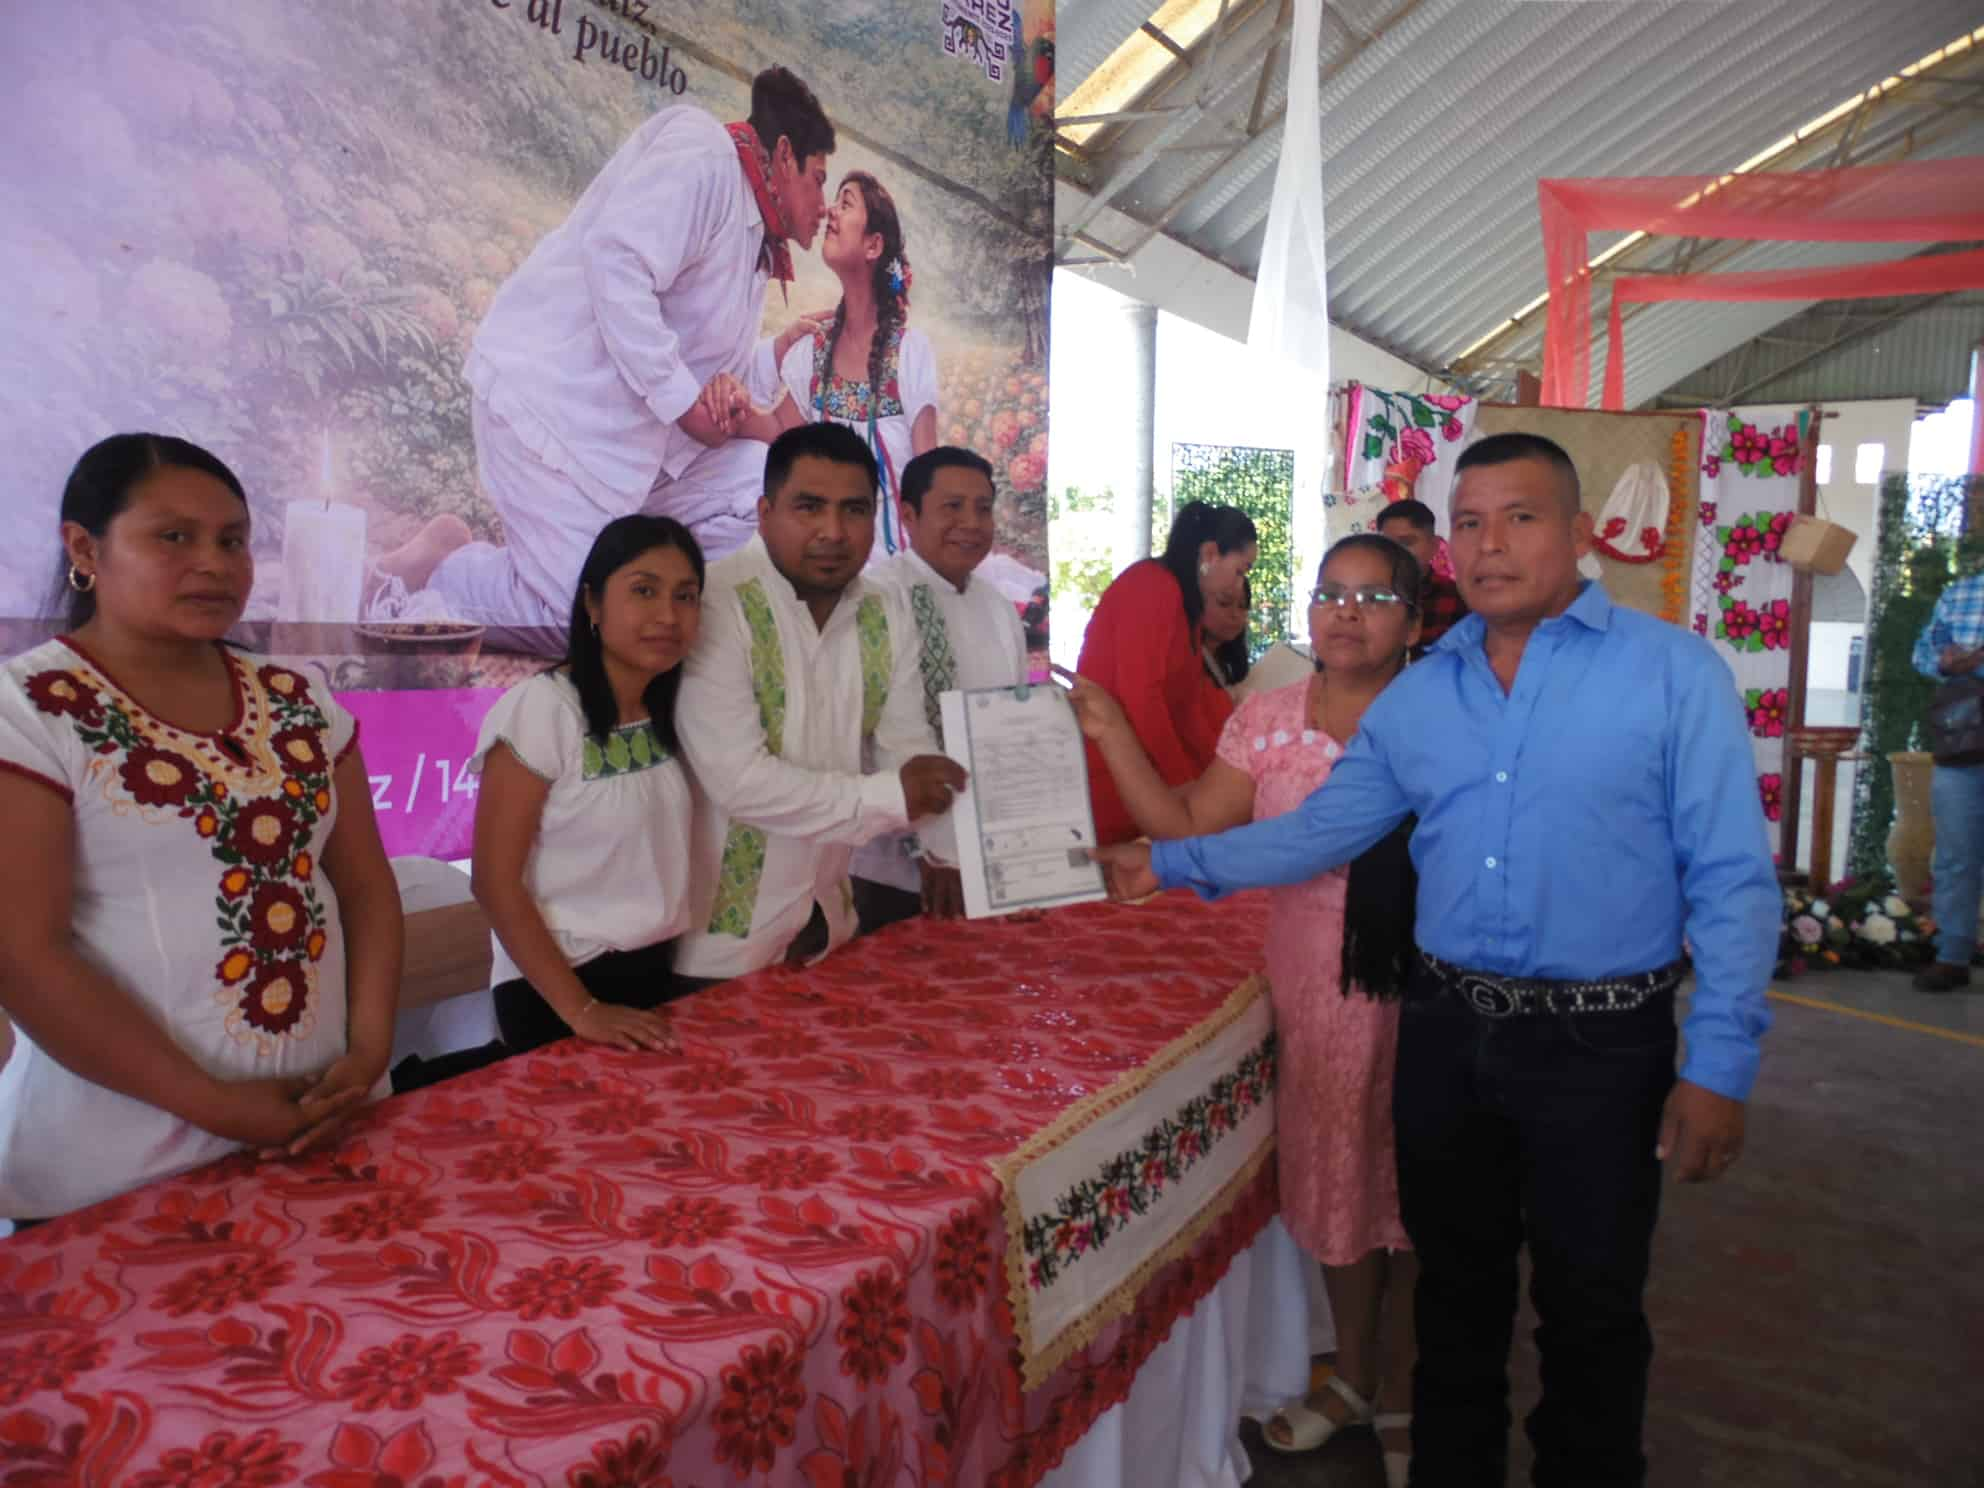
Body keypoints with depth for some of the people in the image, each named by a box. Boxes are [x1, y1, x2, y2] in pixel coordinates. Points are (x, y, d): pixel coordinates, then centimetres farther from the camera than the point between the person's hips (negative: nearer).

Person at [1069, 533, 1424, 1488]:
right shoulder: (1267, 720, 1)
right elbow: (1189, 830, -1)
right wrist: (1110, 732, -6)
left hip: (1419, 991, -3)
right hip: (1312, 987, 3)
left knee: (1410, 1187, 12)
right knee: (1333, 1177, 17)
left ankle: (1402, 1395, 35)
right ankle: (1353, 1376, 41)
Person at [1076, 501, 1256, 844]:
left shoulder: (1186, 603, 16)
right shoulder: (1153, 585, -13)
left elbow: (1188, 706, 14)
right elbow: (1140, 695, -20)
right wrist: (1183, 781, -13)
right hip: (1104, 773, -9)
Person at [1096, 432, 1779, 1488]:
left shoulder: (1674, 672, -8)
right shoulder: (1415, 697, 5)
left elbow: (1731, 880, -9)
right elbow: (1318, 831, 8)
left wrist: (1719, 1065, -13)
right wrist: (1168, 866, 2)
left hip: (1601, 1045, -3)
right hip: (1444, 1032, 4)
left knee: (1591, 1312, 14)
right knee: (1456, 1290, 20)